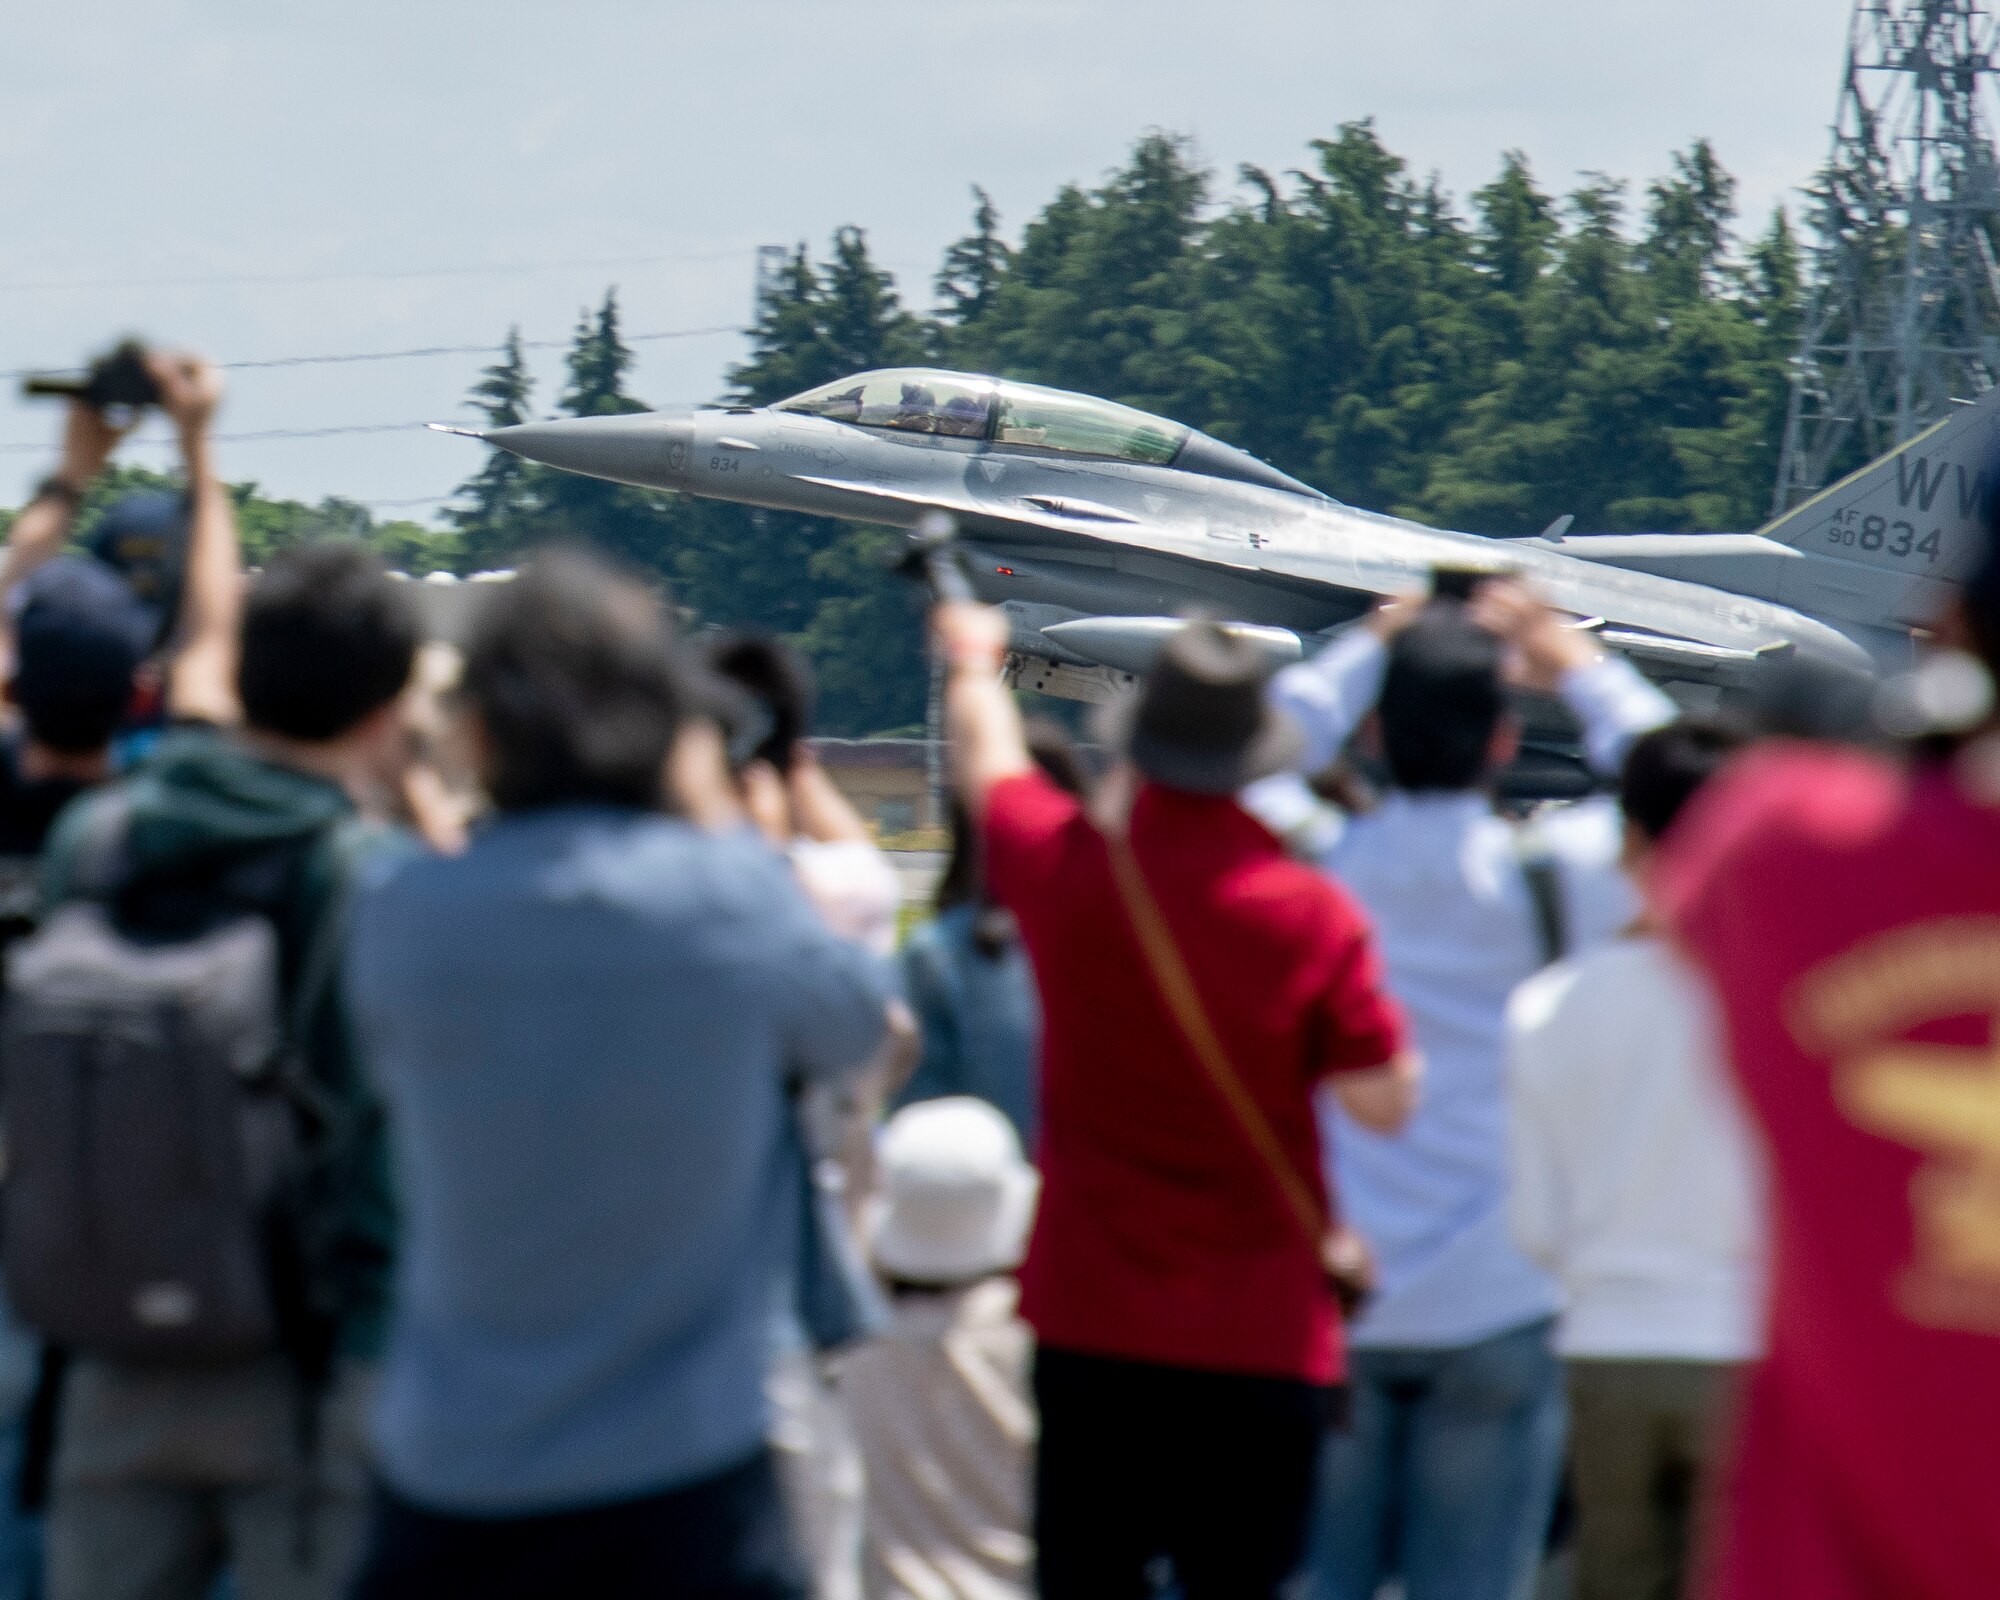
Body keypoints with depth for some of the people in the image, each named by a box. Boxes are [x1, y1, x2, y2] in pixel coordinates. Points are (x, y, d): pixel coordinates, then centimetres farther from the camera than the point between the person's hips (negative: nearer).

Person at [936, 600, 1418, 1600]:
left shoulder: (1067, 868, -3)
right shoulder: (1312, 915, -11)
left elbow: (986, 764, 20)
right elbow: (1386, 1100, -7)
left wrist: (973, 661, 40)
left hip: (1090, 1323, 2)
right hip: (1263, 1335, -2)